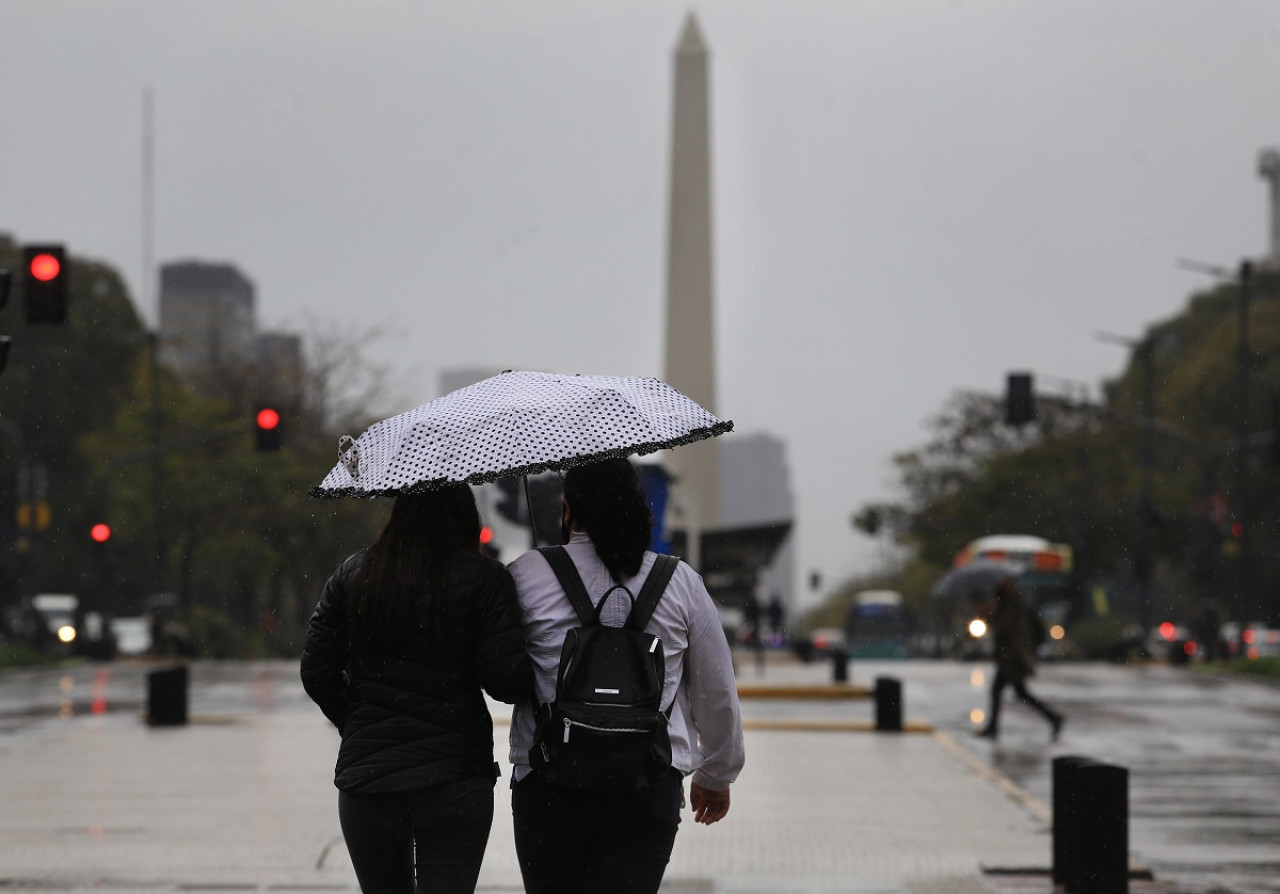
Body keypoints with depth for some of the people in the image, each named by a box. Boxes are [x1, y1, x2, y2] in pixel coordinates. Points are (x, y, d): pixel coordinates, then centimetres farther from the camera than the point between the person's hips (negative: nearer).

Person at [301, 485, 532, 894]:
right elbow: (507, 681, -13)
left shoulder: (352, 574, 3)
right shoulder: (484, 579, -7)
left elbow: (318, 674, 4)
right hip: (454, 781, -3)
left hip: (366, 776, 3)